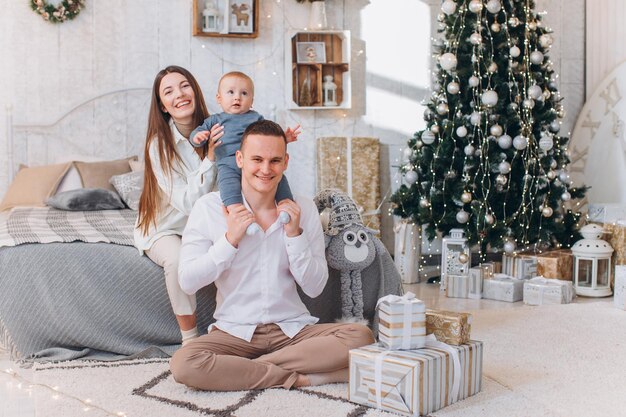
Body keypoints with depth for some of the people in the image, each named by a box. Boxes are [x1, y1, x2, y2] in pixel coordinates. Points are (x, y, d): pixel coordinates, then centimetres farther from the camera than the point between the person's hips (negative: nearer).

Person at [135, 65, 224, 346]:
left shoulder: (213, 131, -9)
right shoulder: (159, 144, -20)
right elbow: (187, 203, -24)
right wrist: (210, 158, -34)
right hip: (163, 228, -3)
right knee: (178, 259, -35)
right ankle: (190, 338, -18)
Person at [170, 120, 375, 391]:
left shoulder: (304, 209, 3)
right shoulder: (208, 208, -2)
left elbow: (314, 288, 0)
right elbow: (188, 282, -6)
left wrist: (294, 234, -12)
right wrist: (230, 240, -16)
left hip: (293, 328, 2)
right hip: (234, 332, -1)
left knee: (361, 336, -24)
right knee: (183, 363, -31)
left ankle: (240, 370, -18)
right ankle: (301, 378, -19)